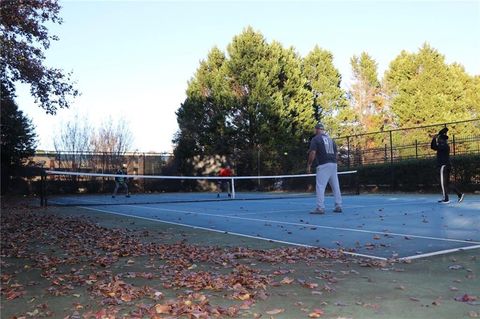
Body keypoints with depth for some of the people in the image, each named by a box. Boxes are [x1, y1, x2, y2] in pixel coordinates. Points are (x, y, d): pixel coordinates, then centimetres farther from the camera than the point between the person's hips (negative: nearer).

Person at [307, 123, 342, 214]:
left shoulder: (315, 139, -3)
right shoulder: (330, 139, 17)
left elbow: (312, 153, -12)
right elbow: (335, 153, 18)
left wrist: (309, 165, -7)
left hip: (323, 165, -7)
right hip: (333, 164, 7)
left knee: (320, 187, -6)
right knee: (336, 186, 11)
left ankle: (320, 208, -10)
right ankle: (338, 206, 14)